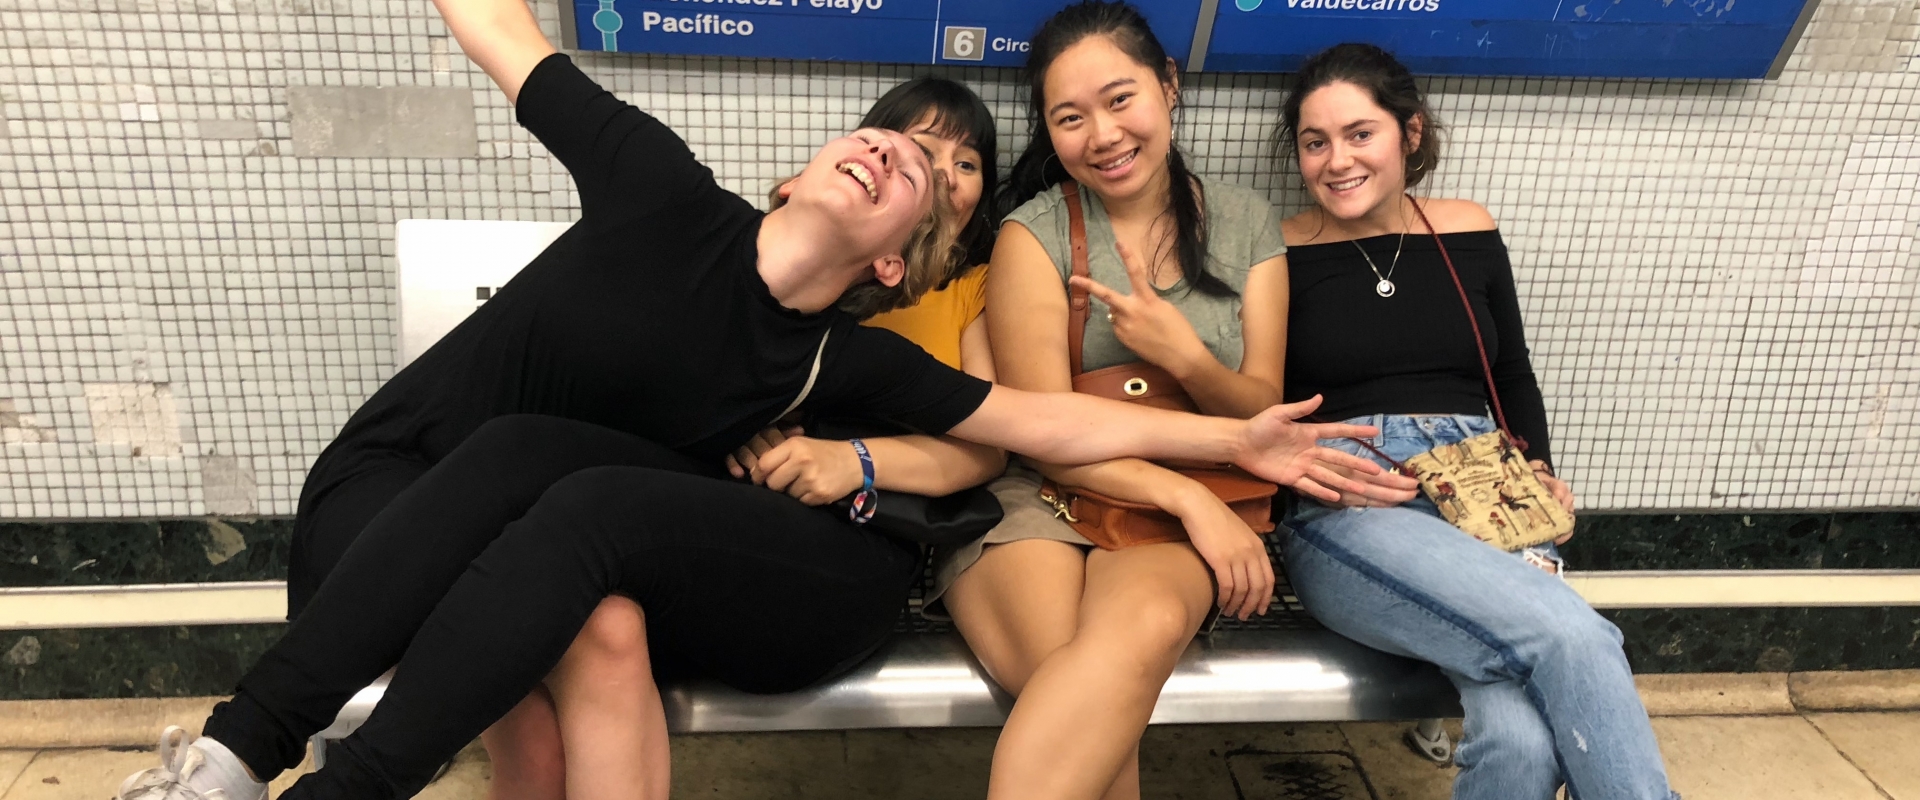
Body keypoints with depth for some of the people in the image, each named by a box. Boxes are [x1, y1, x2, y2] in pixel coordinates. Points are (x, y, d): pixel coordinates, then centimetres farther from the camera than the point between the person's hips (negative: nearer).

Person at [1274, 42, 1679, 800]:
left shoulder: (1470, 232, 14)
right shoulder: (1280, 254, 2)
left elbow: (1515, 378, 21)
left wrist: (1538, 470, 5)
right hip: (1349, 516, -3)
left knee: (1522, 737, -28)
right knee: (1574, 639, -30)